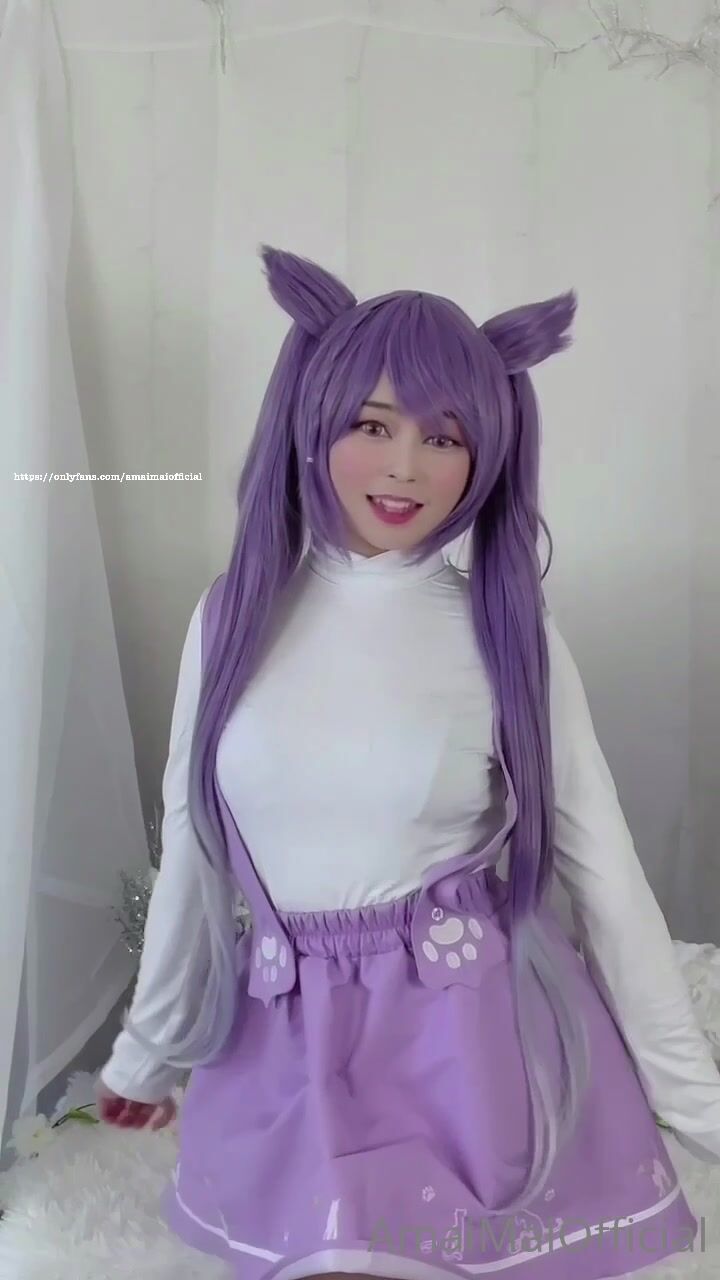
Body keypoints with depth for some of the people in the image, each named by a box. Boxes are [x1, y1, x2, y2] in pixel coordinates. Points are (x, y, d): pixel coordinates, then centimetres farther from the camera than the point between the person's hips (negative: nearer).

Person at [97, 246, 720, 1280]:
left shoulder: (512, 635, -7)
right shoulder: (235, 616, -3)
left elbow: (605, 872, -2)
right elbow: (189, 847, 6)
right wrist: (147, 1048, 17)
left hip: (473, 1038, -1)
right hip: (293, 1042, 2)